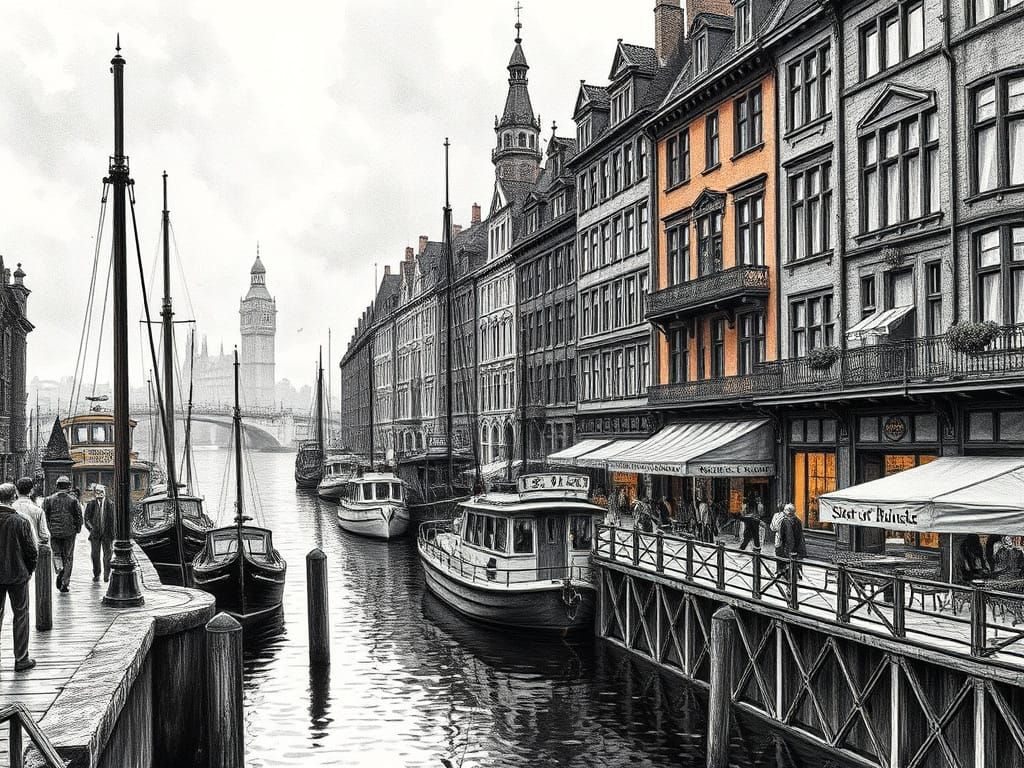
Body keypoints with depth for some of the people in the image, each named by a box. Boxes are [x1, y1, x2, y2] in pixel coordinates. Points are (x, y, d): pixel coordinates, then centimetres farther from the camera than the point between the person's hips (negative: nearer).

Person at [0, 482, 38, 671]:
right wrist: (29, 570, 6)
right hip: (17, 575, -3)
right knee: (20, 615, 8)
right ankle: (21, 659, 11)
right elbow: (32, 550, -10)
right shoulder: (21, 521, -15)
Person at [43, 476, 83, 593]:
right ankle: (64, 583, 5)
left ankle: (59, 570, -11)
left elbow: (44, 516, 0)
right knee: (68, 557, 7)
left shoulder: (49, 499, -1)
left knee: (56, 554, 18)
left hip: (54, 532, 1)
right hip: (69, 533, -1)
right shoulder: (73, 500, -5)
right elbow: (79, 516, -4)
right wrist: (77, 529, 11)